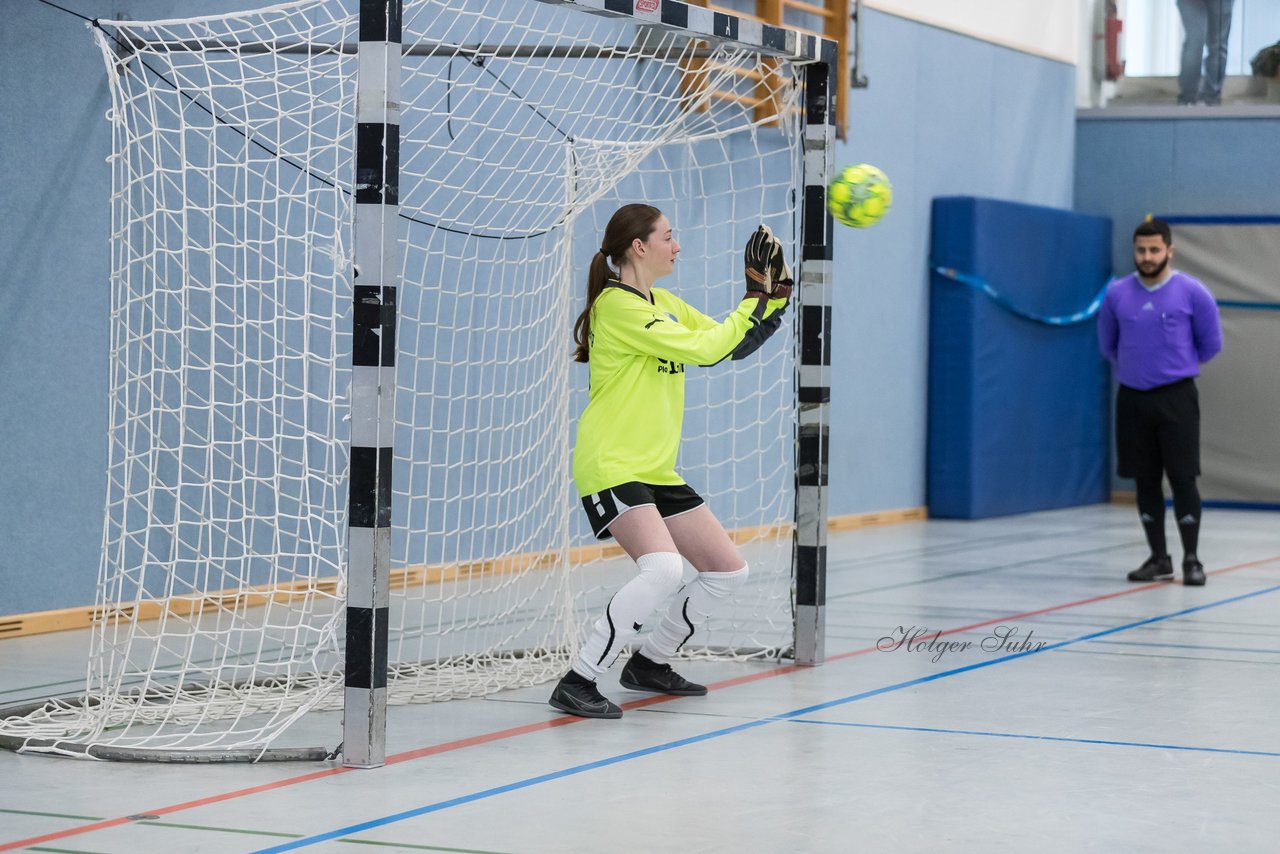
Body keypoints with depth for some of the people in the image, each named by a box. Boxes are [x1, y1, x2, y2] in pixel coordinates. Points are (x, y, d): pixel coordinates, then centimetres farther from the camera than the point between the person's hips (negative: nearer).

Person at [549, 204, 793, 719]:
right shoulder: (617, 304, -14)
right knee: (663, 569, -30)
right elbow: (704, 349, -19)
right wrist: (755, 298, -11)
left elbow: (733, 346, 21)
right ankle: (577, 683, -23)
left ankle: (650, 664, 27)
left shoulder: (666, 304, 14)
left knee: (728, 570, 12)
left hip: (656, 471, 10)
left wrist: (775, 296, 8)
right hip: (610, 467, -10)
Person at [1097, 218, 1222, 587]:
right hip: (1132, 398, 3)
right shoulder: (1117, 293, 1)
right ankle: (1158, 557, 17)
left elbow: (1211, 344, 5)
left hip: (1176, 397, -3)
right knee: (1145, 480, 8)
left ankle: (1191, 560, 3)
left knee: (1183, 478, -5)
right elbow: (1107, 343, 17)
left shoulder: (1193, 292, -7)